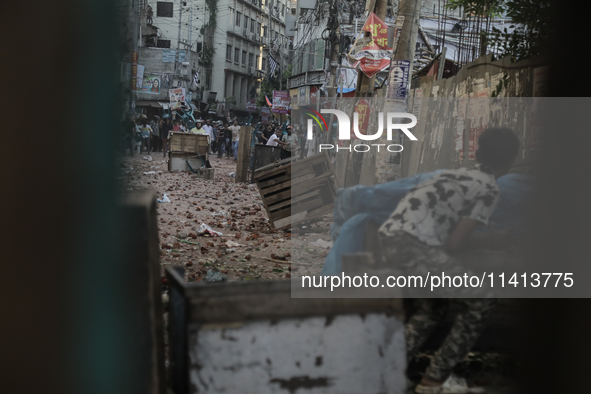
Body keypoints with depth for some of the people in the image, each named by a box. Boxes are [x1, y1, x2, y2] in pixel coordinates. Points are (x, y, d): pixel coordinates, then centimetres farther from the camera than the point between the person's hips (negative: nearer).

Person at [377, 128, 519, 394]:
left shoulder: (457, 175, 25)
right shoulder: (489, 189, 2)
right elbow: (454, 242, -4)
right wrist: (490, 242, 12)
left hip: (388, 236, 9)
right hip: (414, 246, -9)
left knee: (432, 306, 28)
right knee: (480, 301, 4)